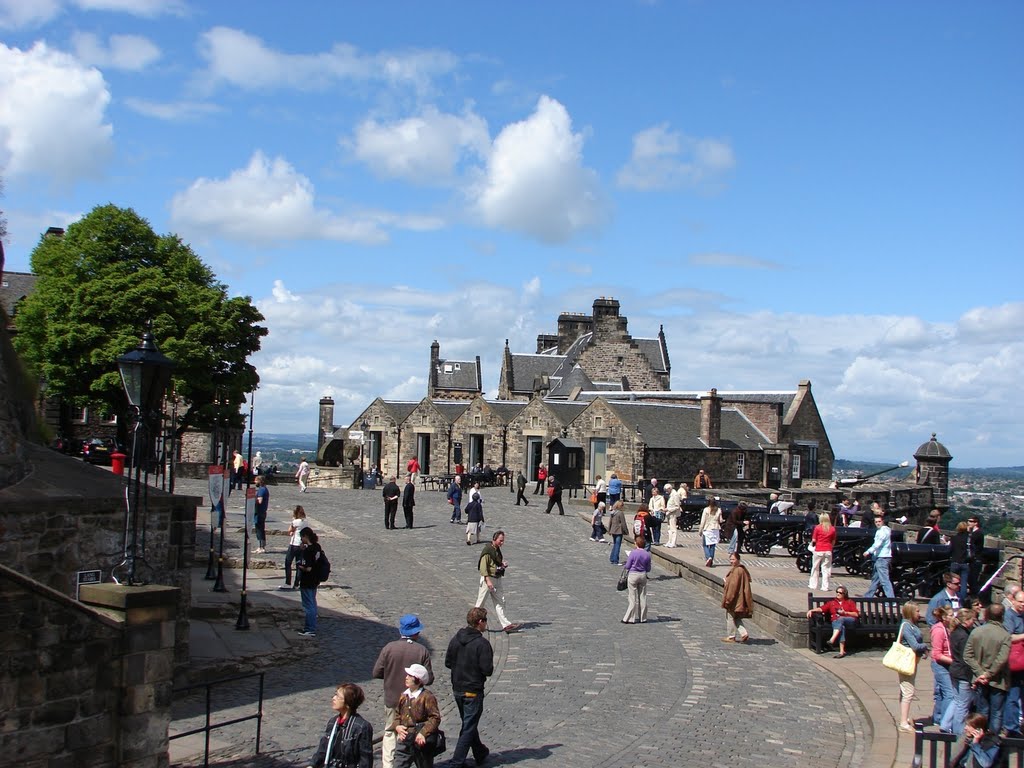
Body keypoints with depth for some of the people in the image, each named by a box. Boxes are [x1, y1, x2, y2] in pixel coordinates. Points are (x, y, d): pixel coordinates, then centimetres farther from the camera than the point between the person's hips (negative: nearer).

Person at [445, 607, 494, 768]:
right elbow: (487, 670, -22)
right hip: (473, 691, -7)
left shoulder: (456, 639, -1)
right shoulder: (482, 643, -20)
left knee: (469, 723, 23)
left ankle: (480, 753, 39)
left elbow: (448, 662, 5)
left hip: (457, 689, 7)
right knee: (469, 727, 4)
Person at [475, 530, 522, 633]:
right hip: (488, 579, -8)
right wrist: (488, 580, -26)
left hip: (497, 579, 8)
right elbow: (483, 567, -20)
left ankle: (506, 625, 1)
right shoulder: (487, 550, -16)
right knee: (480, 603, 2)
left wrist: (503, 565, 4)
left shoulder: (497, 550, 11)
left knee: (500, 602, 4)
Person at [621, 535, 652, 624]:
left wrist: (624, 566, 11)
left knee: (633, 598, 2)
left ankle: (630, 618, 5)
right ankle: (642, 617, 17)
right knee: (643, 597, 11)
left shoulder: (633, 553, -15)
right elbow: (648, 569, 4)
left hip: (633, 575, -3)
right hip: (643, 575, 4)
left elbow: (627, 566, -10)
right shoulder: (647, 554, -4)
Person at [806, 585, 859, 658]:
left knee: (840, 619, -37)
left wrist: (845, 613, -3)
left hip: (850, 621, -1)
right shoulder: (831, 603, 26)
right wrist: (812, 610, -5)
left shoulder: (850, 602, 23)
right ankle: (842, 651, -50)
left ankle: (832, 639, -54)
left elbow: (856, 614, 12)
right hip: (836, 622, 1)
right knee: (841, 627, -37)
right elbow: (821, 609, 12)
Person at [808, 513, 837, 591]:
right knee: (826, 569, 7)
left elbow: (814, 540, -4)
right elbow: (833, 541, 4)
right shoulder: (832, 529, 0)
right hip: (828, 551, 2)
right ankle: (825, 587, 6)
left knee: (815, 568, 11)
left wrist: (812, 544, 16)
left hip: (818, 550, -2)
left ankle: (813, 585, 16)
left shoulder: (817, 528, -7)